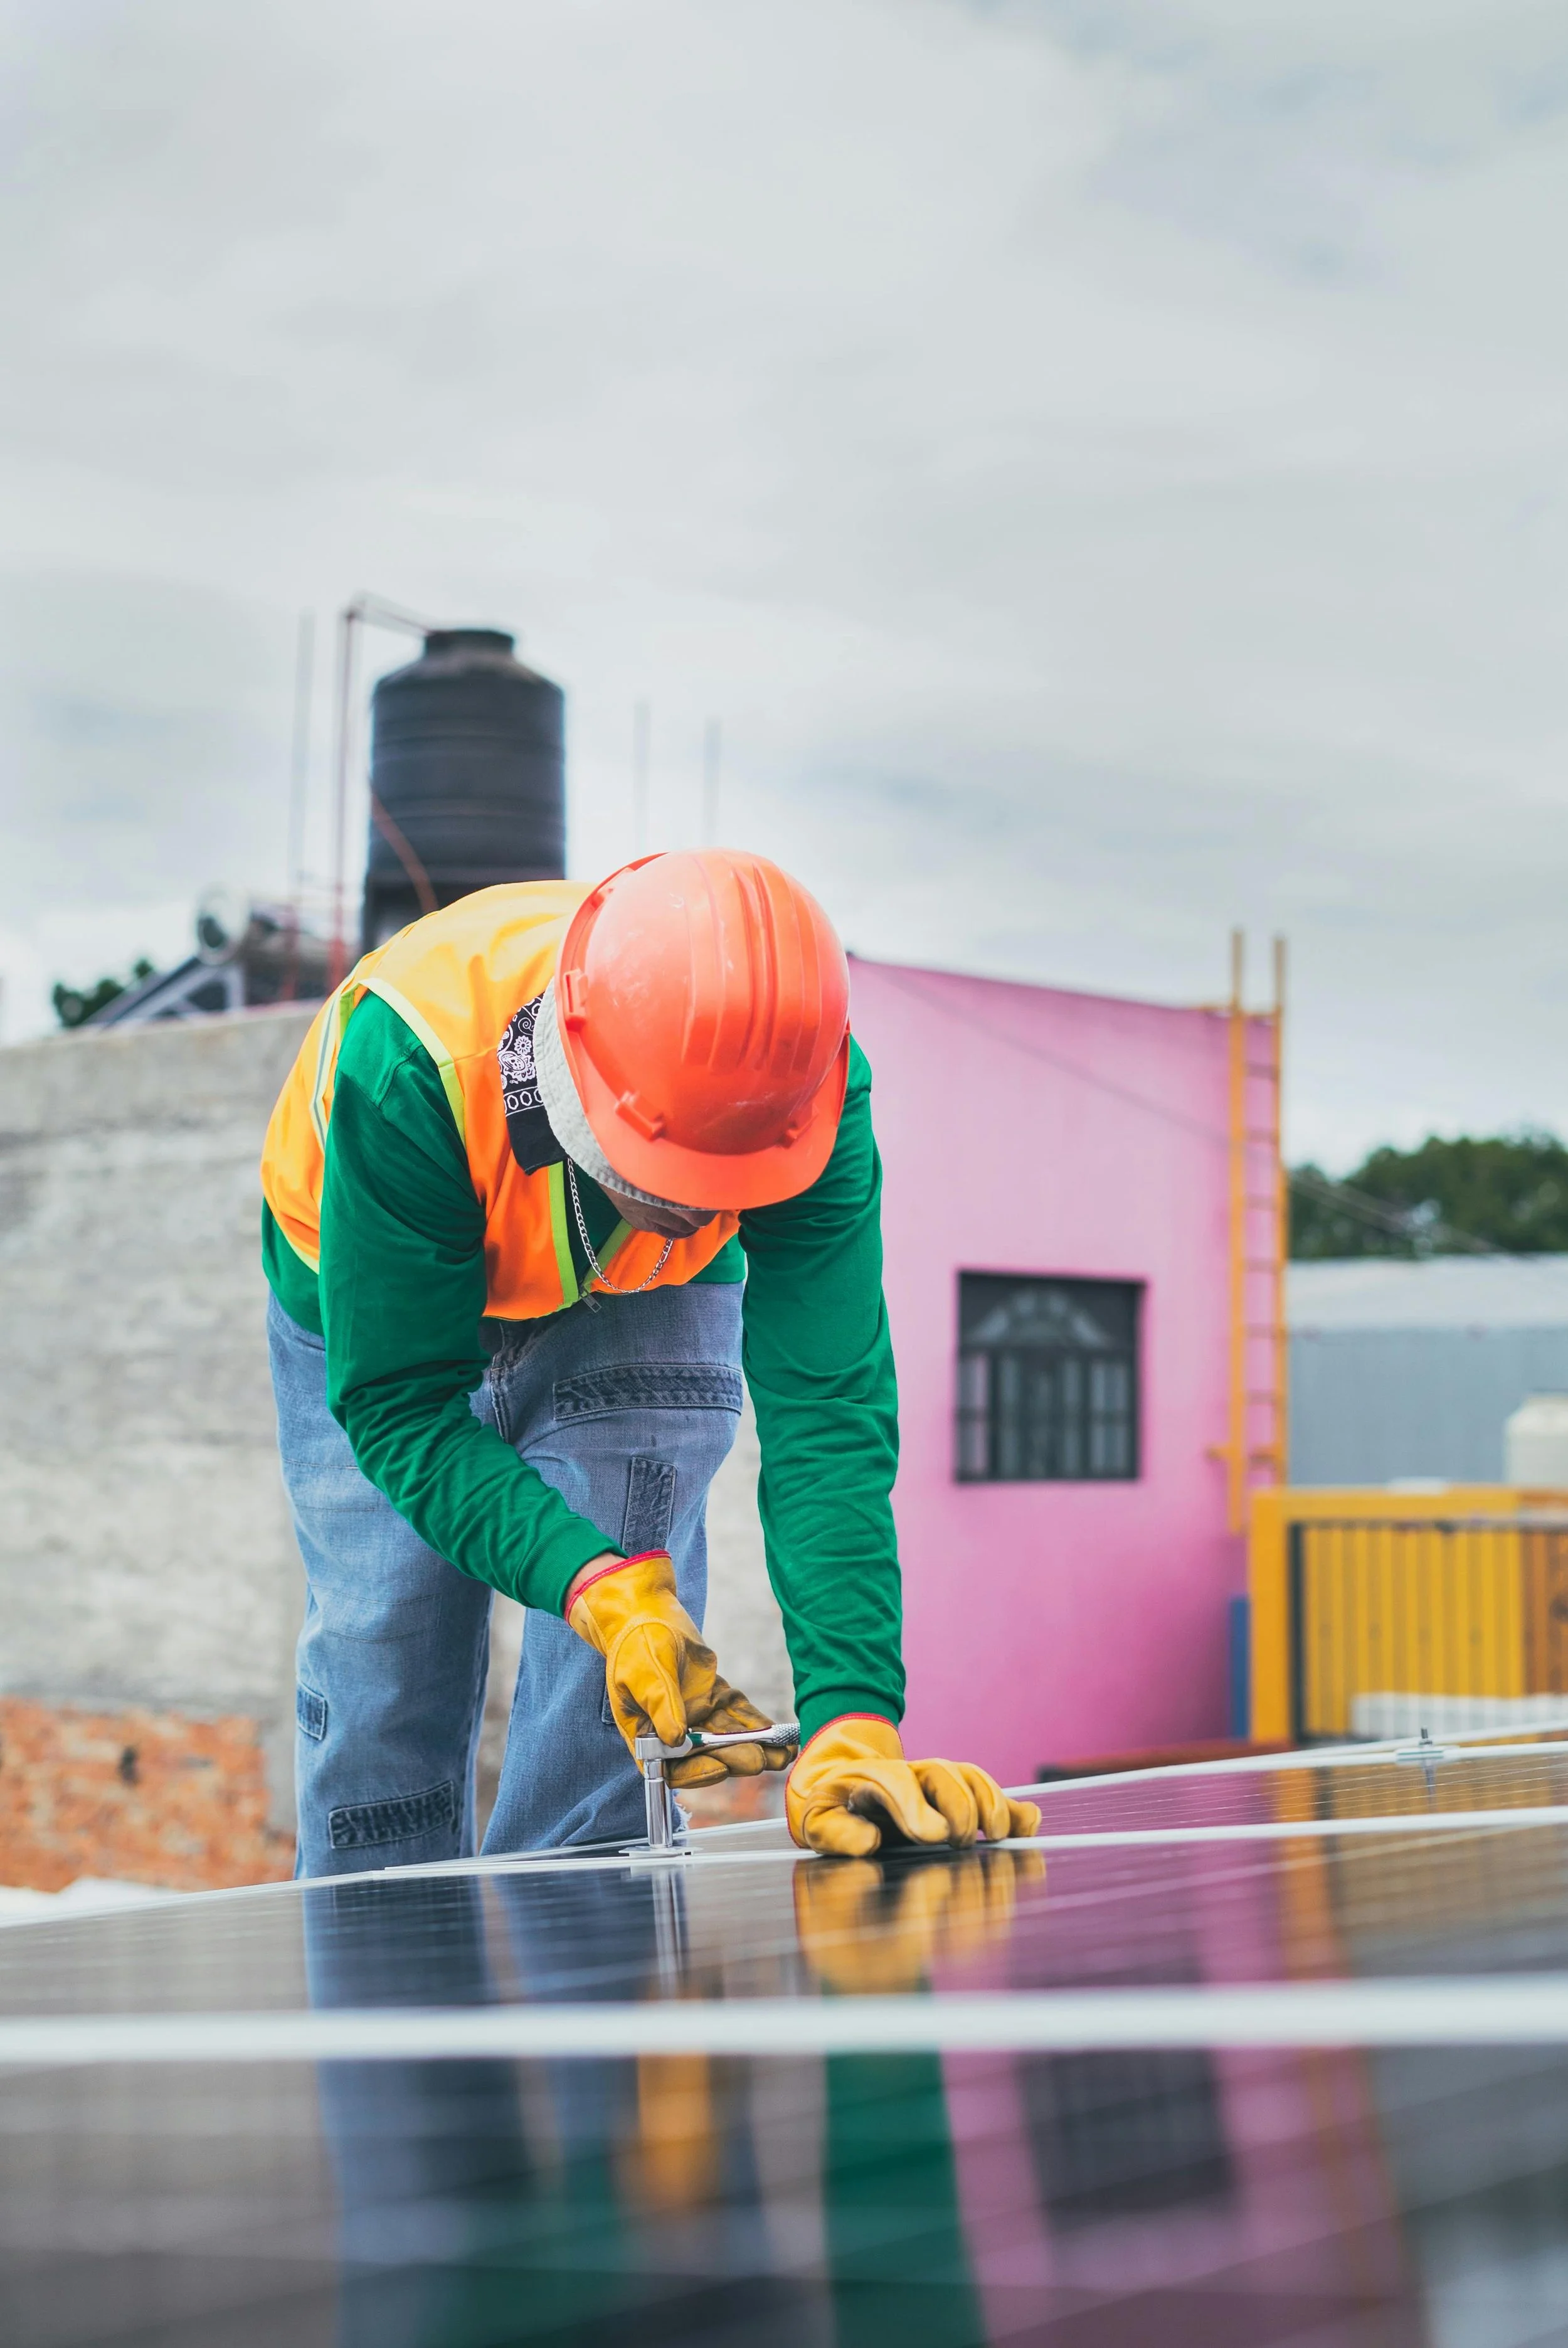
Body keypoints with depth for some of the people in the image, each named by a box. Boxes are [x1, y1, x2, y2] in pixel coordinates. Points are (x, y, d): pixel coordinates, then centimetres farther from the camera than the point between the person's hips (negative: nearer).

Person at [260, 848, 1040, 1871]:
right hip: (382, 1311, -1)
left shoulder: (811, 1091, -35)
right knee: (385, 1675, -5)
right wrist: (603, 1591, -46)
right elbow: (398, 1403, -35)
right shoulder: (406, 1067, -42)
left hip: (644, 1314, 1)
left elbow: (829, 1419, -36)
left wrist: (853, 1725, -47)